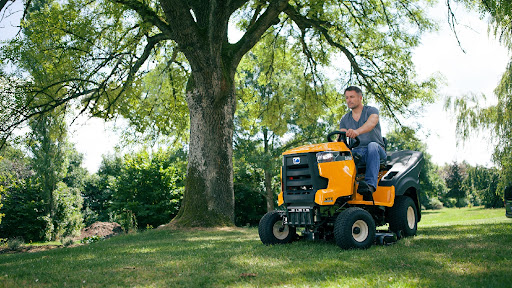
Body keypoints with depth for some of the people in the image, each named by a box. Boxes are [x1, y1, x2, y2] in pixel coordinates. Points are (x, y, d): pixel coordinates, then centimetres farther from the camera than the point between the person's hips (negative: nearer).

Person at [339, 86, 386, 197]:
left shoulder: (371, 111, 2)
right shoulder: (345, 119, 17)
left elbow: (372, 123, -23)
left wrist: (357, 131, -45)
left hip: (377, 151, -4)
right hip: (356, 152, 4)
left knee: (372, 146, -38)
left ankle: (370, 184, -50)